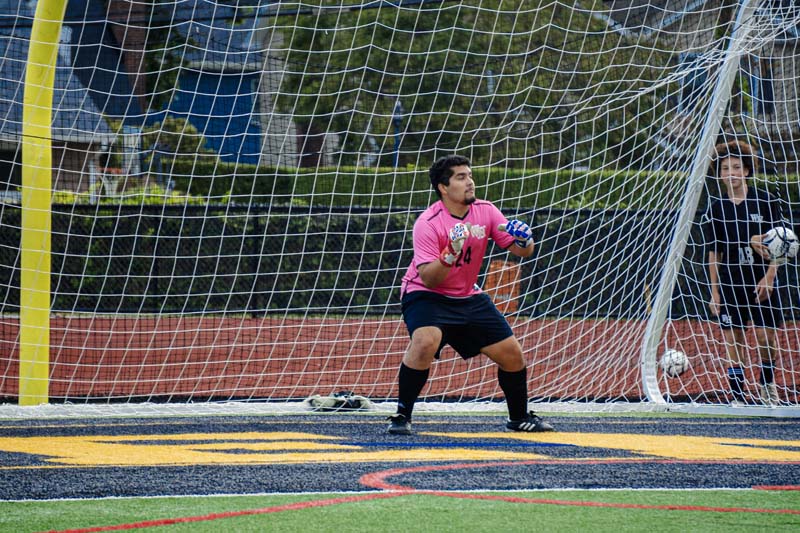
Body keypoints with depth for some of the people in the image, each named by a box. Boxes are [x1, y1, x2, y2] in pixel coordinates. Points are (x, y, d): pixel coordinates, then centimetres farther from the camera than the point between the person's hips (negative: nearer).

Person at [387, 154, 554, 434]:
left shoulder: (485, 211, -4)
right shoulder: (428, 223, -20)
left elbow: (521, 251, 0)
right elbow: (429, 278, -26)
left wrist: (524, 241, -24)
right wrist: (451, 253, -42)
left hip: (469, 297, 6)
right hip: (426, 295, -6)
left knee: (512, 354, 2)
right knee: (425, 341, -35)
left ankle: (519, 417, 26)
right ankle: (402, 415, -22)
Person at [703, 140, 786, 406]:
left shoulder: (766, 201, -1)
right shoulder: (716, 208, 5)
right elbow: (714, 253, 9)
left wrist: (769, 276, -11)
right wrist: (714, 291, 6)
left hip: (761, 283, -2)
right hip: (730, 283, 2)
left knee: (765, 336, -4)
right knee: (733, 339, -1)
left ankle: (767, 384, 21)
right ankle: (739, 396, 5)